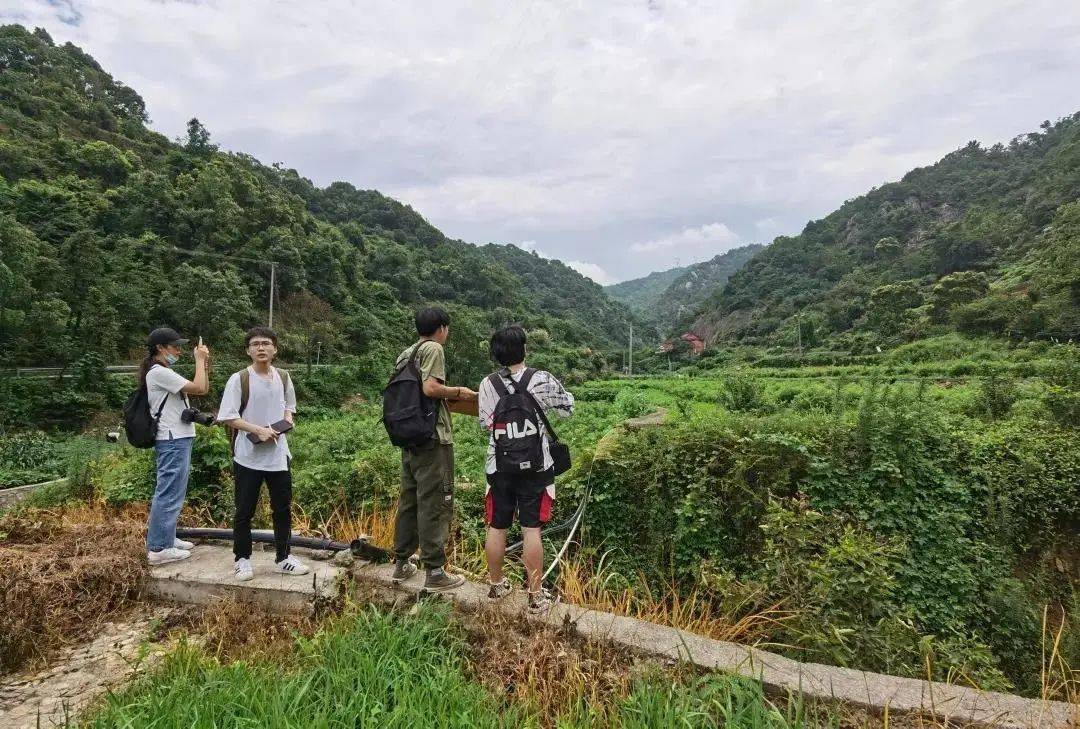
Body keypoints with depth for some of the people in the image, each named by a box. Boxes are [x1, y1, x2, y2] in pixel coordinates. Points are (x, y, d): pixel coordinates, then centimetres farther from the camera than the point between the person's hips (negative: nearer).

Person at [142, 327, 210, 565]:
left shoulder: (165, 372, 18)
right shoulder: (159, 372, -15)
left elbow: (203, 389, 16)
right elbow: (199, 388, -20)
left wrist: (204, 363, 5)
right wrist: (199, 360, -10)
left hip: (177, 439, 11)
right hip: (173, 441, -11)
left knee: (172, 492, 17)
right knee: (169, 494, -6)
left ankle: (166, 538, 28)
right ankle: (158, 549, 0)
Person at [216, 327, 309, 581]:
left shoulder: (283, 377, 4)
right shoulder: (239, 379, -9)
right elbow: (228, 417, -11)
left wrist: (286, 422, -4)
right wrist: (258, 430, -21)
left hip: (278, 454, 4)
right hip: (248, 456, -4)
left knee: (283, 509, 12)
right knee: (244, 511, 8)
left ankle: (283, 558, 26)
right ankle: (242, 559, 24)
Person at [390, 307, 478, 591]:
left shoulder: (405, 354, 16)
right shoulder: (433, 348, -9)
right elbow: (430, 388, -22)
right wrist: (458, 392, -7)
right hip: (433, 438, -9)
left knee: (409, 500, 16)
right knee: (434, 503, -3)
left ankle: (401, 563, 25)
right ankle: (435, 572, 3)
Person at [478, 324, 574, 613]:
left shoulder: (487, 385, -5)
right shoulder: (542, 380, -12)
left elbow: (485, 423, 6)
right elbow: (568, 409, 2)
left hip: (499, 467, 2)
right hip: (535, 467, -2)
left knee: (497, 527, 14)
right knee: (531, 530, 3)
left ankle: (496, 584, 30)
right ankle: (536, 595, 11)